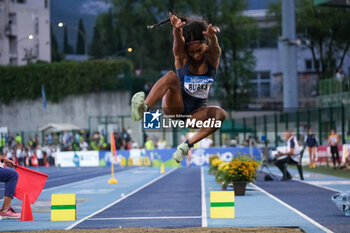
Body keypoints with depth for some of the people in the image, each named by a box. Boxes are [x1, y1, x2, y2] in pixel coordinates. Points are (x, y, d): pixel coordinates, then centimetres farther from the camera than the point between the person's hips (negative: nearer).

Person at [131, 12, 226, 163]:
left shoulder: (212, 57, -5)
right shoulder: (182, 57, -6)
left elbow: (214, 46, -30)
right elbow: (178, 42, -29)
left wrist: (212, 36, -56)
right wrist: (177, 29, -54)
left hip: (196, 112, 2)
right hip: (176, 106, -2)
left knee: (220, 114, -31)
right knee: (171, 77, -31)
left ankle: (187, 145, -33)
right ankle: (143, 108, -55)